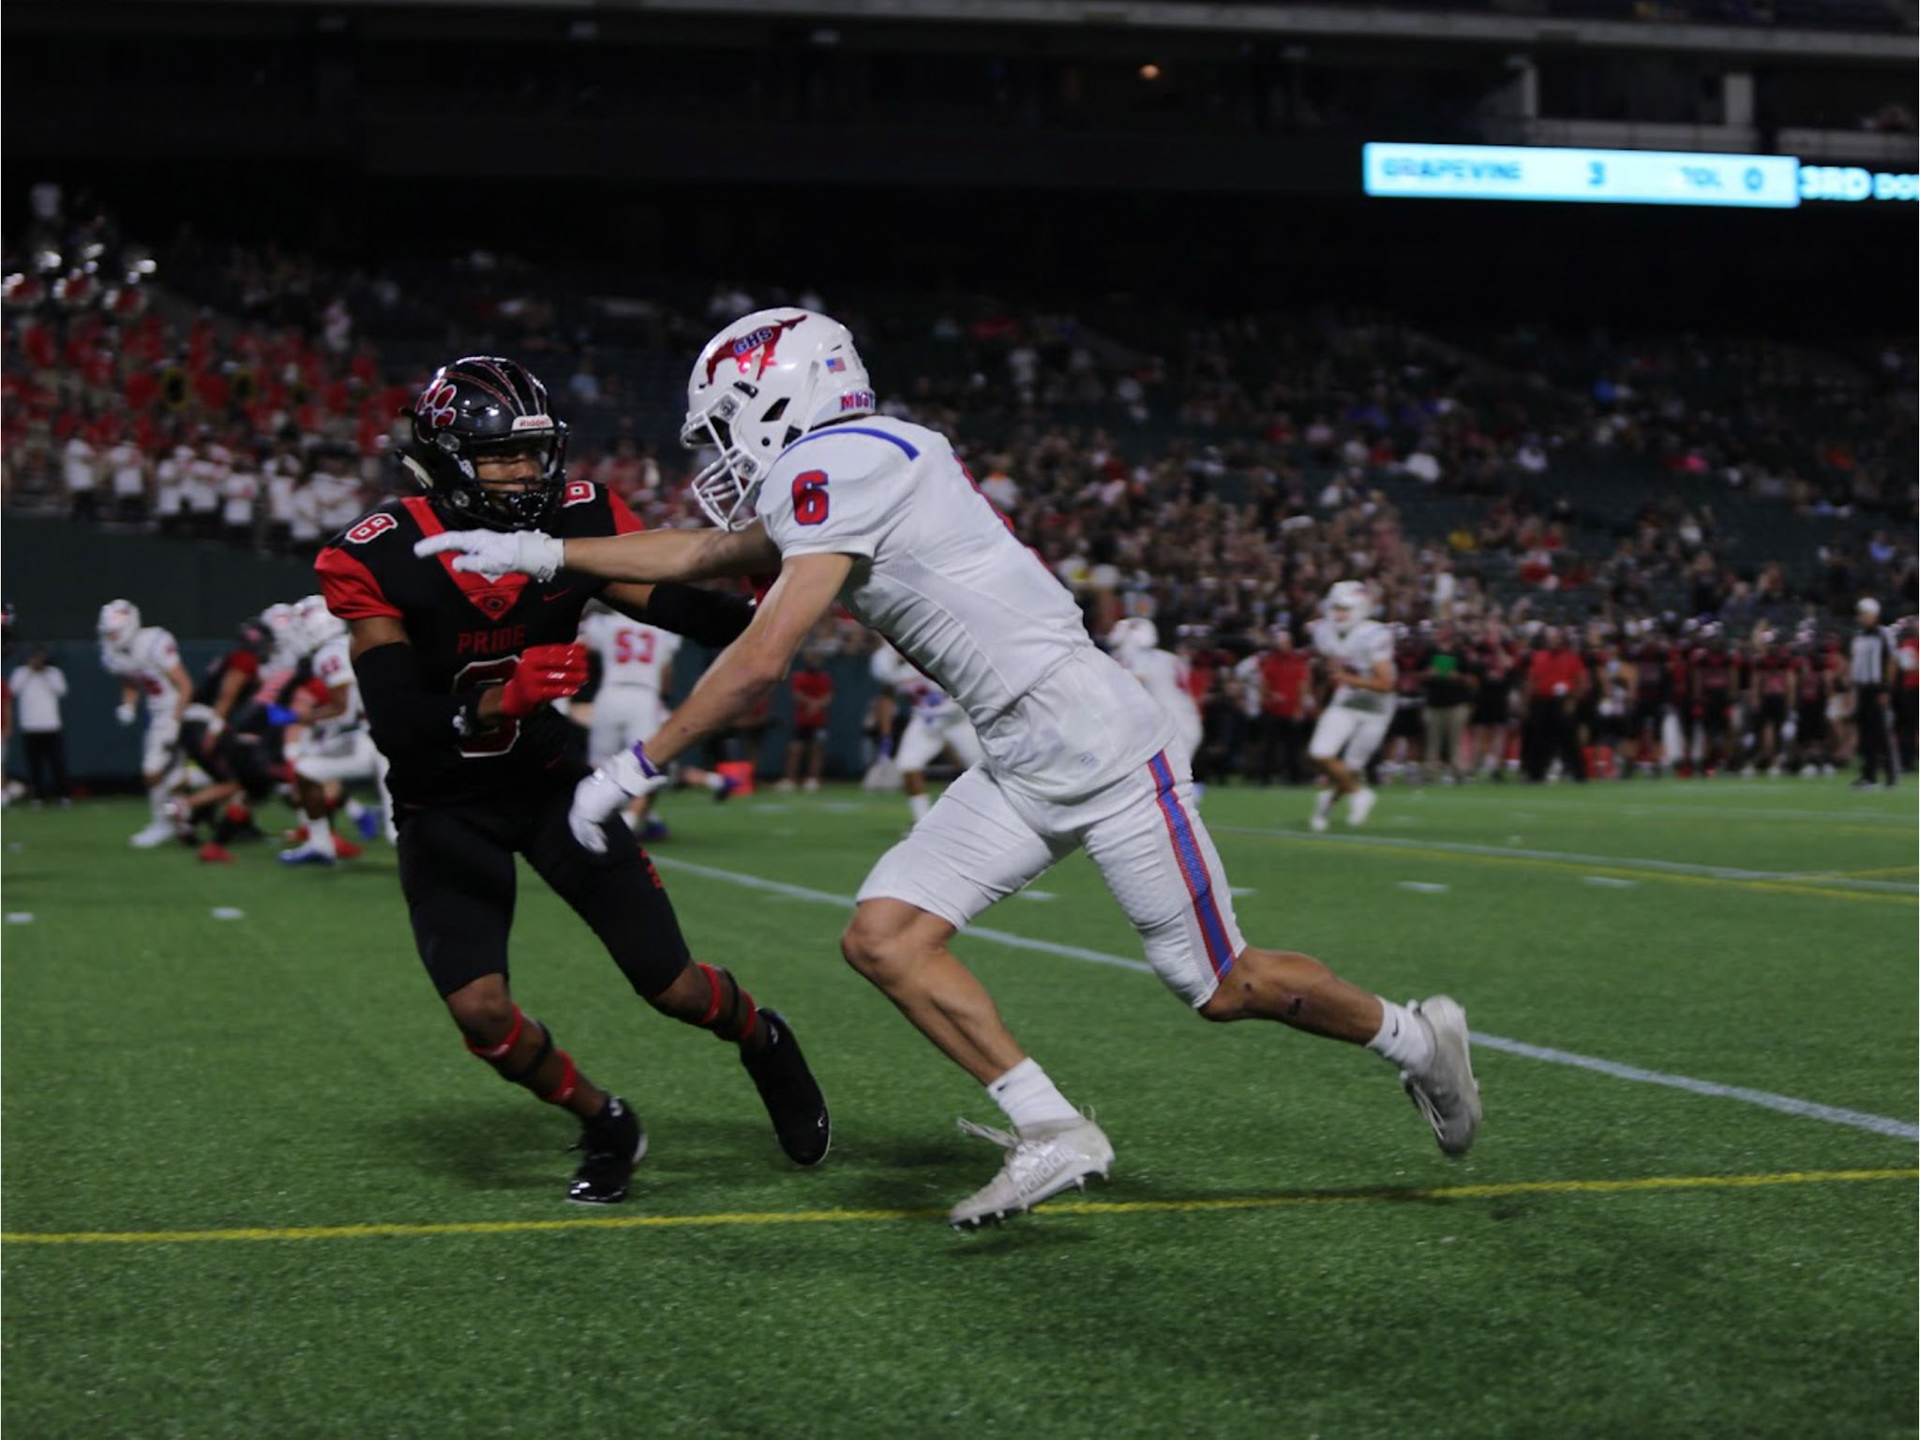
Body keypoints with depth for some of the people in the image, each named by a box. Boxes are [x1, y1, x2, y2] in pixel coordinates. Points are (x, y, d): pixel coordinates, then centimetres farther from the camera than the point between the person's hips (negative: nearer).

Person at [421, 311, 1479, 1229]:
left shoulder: (846, 463, -16)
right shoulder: (830, 481, 13)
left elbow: (762, 659, -19)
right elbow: (698, 555, 25)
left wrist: (637, 767, -11)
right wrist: (538, 553, 22)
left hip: (1100, 745, -9)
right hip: (1020, 773, 9)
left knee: (1223, 989, 1)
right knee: (883, 935, -3)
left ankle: (1412, 1036, 24)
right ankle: (1051, 1131, -1)